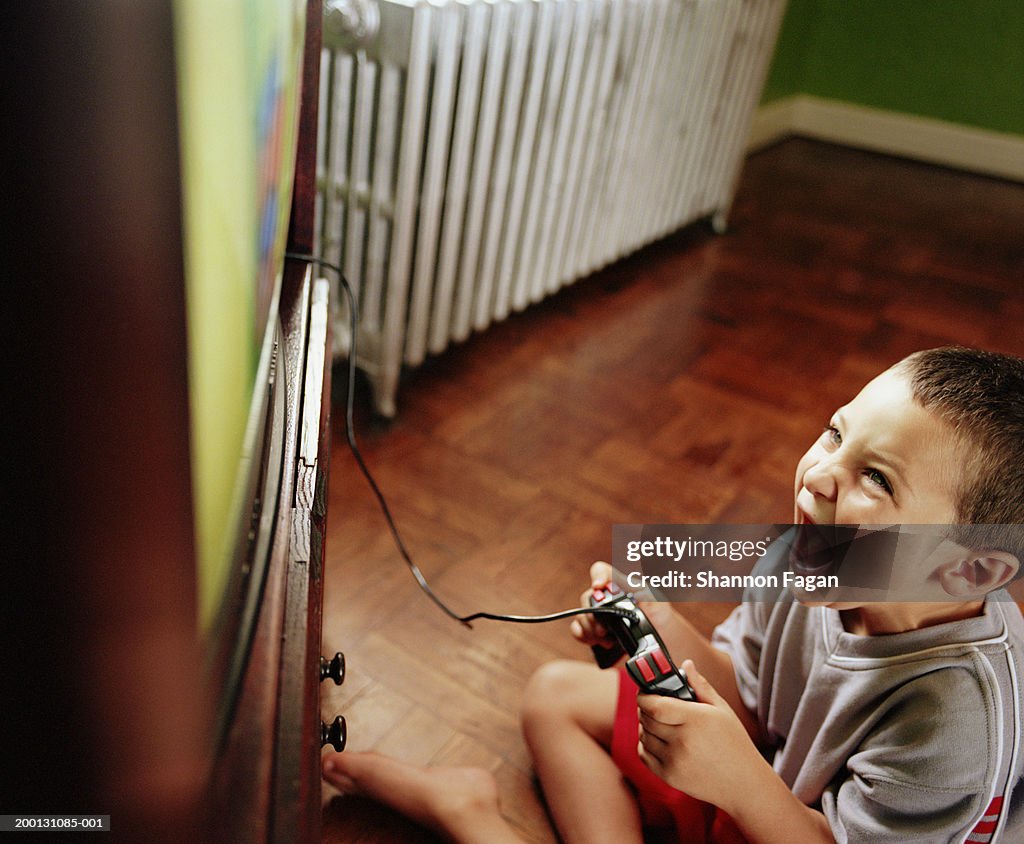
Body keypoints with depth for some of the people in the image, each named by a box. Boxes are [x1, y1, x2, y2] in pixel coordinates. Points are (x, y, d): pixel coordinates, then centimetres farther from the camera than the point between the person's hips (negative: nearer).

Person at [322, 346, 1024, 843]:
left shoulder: (955, 718, -37)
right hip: (770, 767, 6)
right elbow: (746, 699, -7)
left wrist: (741, 781, -44)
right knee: (558, 692, 9)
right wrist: (657, 623, -24)